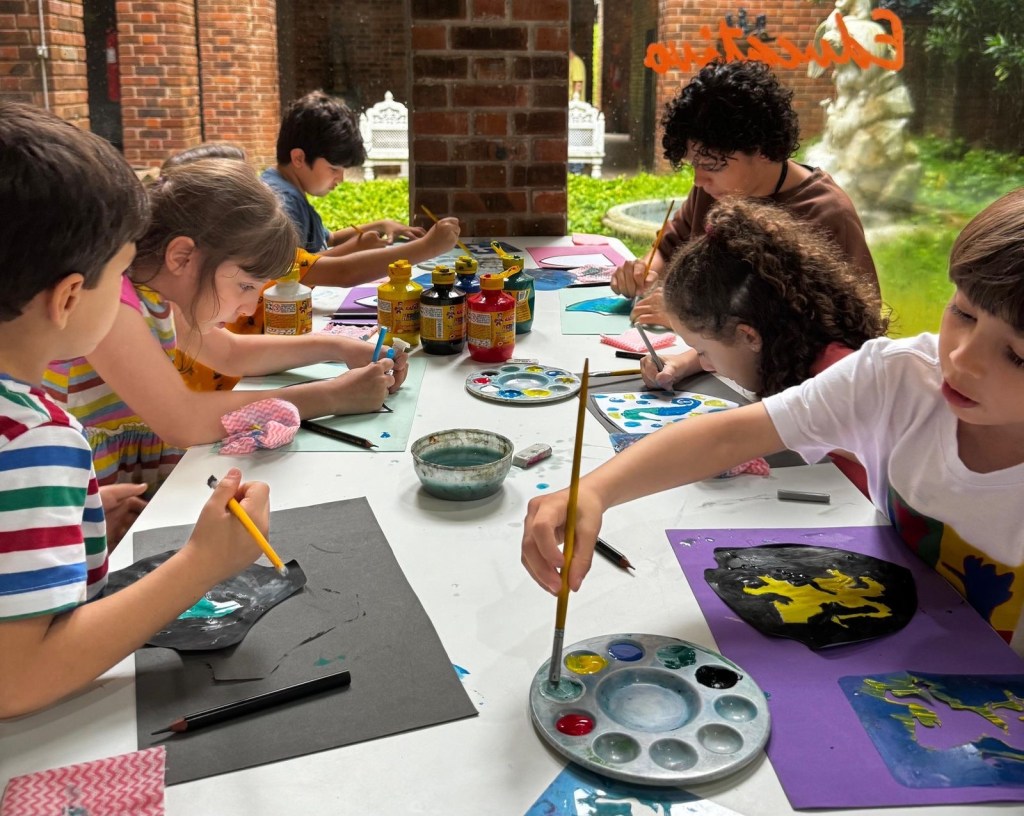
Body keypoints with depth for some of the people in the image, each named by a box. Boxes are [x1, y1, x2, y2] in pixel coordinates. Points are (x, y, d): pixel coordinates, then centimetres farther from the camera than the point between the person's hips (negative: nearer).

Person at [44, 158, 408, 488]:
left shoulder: (158, 289, 1)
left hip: (148, 476, 7)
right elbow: (184, 423, -31)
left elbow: (231, 352, 18)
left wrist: (337, 347, 6)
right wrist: (331, 396, -24)